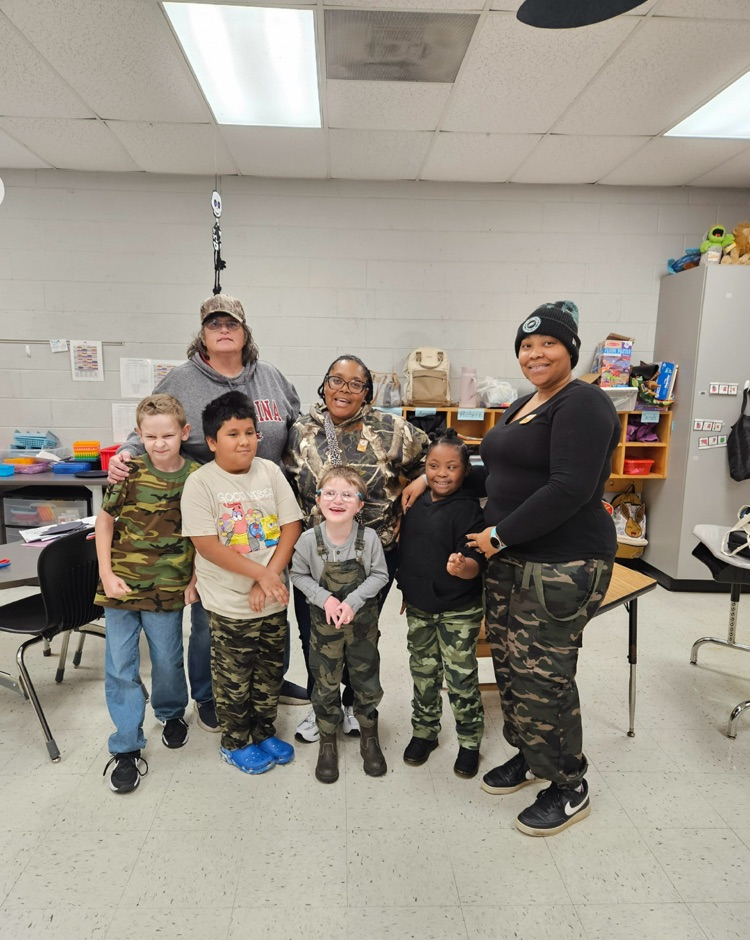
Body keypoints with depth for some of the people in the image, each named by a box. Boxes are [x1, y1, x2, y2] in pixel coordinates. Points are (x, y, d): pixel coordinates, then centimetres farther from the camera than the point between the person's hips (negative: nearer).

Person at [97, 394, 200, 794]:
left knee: (168, 661, 14)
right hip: (121, 584, 0)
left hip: (168, 589, 0)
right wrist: (106, 574, -4)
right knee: (120, 668, 6)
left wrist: (194, 581, -1)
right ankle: (127, 749, 22)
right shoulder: (130, 472, -8)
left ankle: (172, 713, 43)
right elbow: (105, 520, 0)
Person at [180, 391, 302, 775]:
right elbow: (206, 545, -17)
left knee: (270, 672, 18)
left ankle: (264, 732, 40)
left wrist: (269, 578, -13)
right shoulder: (200, 482, -13)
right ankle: (235, 743, 34)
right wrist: (261, 573, -22)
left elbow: (291, 527, -4)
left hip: (273, 598, 4)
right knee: (234, 679, 12)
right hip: (229, 603, -4)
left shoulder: (269, 471, -2)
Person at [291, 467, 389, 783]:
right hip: (325, 623, 0)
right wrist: (325, 599, -17)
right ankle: (327, 743, 34)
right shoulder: (309, 539, -16)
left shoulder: (369, 538, -17)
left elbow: (379, 575, -7)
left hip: (363, 622, 0)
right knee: (325, 685, 11)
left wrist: (353, 602, -19)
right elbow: (298, 574, -3)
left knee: (367, 682, 14)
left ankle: (369, 738, 38)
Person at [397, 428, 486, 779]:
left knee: (461, 678, 8)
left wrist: (463, 566, -43)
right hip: (418, 609, 6)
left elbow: (475, 563, -21)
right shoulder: (415, 503, 1)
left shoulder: (468, 508, -17)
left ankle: (469, 741, 28)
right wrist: (407, 589, 17)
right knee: (423, 673, 19)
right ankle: (424, 731, 38)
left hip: (458, 612, -5)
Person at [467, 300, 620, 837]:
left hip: (562, 564, -9)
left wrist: (500, 536, -18)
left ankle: (570, 789, 23)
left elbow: (570, 489, -23)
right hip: (509, 559, 9)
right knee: (510, 665, 15)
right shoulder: (522, 407, 16)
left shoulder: (583, 405, -13)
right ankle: (528, 756, 38)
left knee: (543, 675, 0)